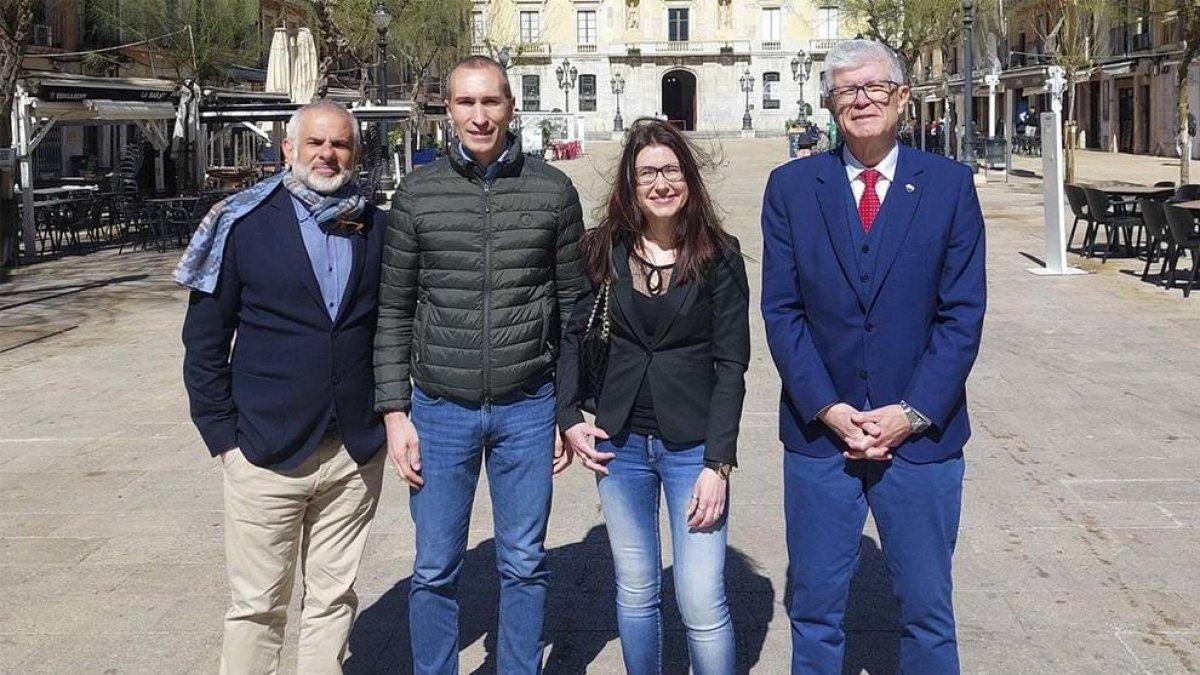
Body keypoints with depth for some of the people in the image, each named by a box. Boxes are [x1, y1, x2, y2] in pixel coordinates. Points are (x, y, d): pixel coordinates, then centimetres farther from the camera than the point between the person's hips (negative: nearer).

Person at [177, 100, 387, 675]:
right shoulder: (243, 224, -3)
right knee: (257, 605, 6)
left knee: (333, 599, 12)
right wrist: (223, 434, -6)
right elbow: (204, 340, -1)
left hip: (356, 453, 3)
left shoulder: (376, 229, 6)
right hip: (267, 452, -2)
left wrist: (388, 413, 5)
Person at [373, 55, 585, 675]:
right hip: (440, 411, 0)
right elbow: (393, 310, 3)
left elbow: (573, 307, 4)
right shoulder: (417, 194, 0)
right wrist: (395, 412, -2)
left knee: (523, 566, 12)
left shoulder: (553, 191, 0)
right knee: (435, 570, 9)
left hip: (528, 410, 0)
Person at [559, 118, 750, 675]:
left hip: (693, 442, -2)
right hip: (620, 441, 3)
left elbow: (730, 363, -6)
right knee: (635, 592, 12)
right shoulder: (603, 250, 1)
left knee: (702, 602, -6)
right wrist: (569, 417, 0)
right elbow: (573, 334, 11)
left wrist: (718, 462, -11)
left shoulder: (719, 256, -5)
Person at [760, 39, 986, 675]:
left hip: (921, 434, 0)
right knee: (814, 610, 10)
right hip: (820, 431, 1)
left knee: (927, 613, 10)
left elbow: (962, 312, -2)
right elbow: (781, 310, -1)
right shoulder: (791, 186, 2)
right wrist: (828, 409, -10)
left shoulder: (949, 183, 0)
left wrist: (912, 412, -10)